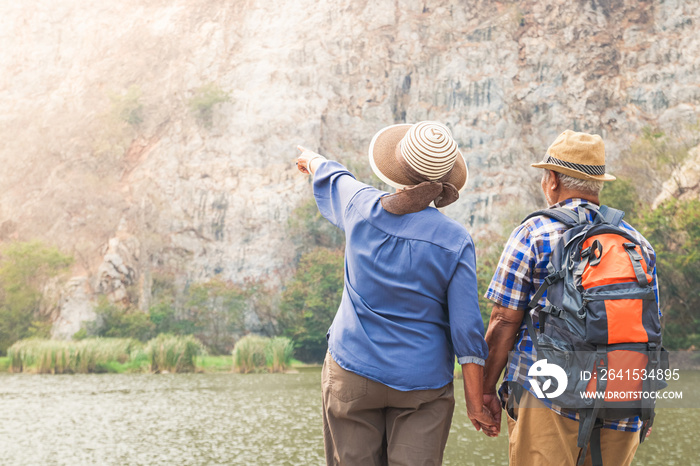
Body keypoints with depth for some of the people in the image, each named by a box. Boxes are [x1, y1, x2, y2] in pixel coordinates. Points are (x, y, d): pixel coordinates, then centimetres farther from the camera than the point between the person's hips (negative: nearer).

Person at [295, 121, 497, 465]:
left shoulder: (362, 207, -7)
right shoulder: (455, 241, -11)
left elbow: (332, 176, 19)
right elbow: (466, 328, -10)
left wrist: (311, 160, 43)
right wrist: (475, 402, -2)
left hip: (352, 372, 1)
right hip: (422, 381, -1)